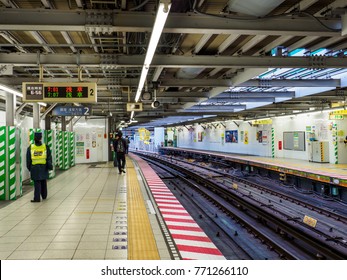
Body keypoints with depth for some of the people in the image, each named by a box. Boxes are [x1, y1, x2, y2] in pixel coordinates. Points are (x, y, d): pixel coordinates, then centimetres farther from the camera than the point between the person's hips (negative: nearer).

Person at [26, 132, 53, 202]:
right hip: (43, 167, 1)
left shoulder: (30, 148, -4)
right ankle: (44, 196, 29)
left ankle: (37, 198, 0)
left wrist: (29, 167, 12)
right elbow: (49, 158, -1)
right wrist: (50, 166, 7)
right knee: (43, 182, 16)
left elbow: (28, 159, 2)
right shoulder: (45, 147, -4)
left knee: (37, 183, 3)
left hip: (34, 168, -1)